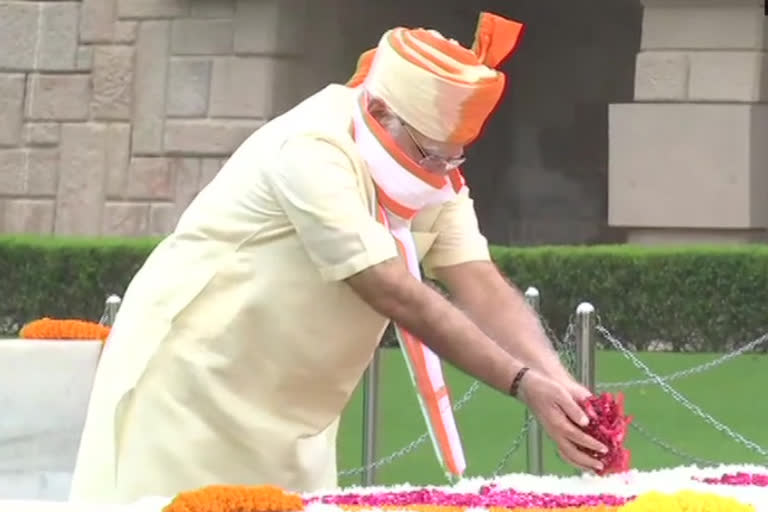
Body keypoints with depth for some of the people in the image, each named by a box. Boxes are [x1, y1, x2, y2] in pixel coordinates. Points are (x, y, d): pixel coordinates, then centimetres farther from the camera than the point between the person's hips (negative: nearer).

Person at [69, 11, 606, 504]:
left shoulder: (435, 172, -1)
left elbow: (485, 290, -10)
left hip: (290, 417, 8)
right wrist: (525, 383, -33)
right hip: (195, 385, -7)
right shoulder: (312, 153, -26)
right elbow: (399, 298, -31)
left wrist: (561, 384, -26)